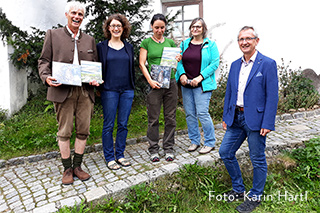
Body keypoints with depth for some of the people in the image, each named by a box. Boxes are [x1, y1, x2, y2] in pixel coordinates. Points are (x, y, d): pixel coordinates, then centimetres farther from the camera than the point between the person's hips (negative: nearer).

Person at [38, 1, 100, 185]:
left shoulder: (90, 40, 17)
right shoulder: (53, 35, 10)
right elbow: (44, 60, 7)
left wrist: (96, 79, -2)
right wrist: (46, 77, -13)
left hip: (85, 92, 3)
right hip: (63, 91, -2)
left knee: (83, 131, 5)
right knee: (64, 132, 2)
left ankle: (77, 166, 20)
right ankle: (67, 169, 17)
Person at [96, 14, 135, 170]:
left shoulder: (129, 47, 12)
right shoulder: (101, 46, 4)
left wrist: (132, 89, 12)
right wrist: (98, 85, -3)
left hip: (127, 91, 3)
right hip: (109, 91, -3)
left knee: (123, 124, 7)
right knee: (109, 125, 2)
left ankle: (120, 155, 21)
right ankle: (109, 157, 14)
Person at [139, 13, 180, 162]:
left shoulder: (170, 42, 13)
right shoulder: (146, 43, 4)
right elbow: (141, 64, -1)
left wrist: (177, 59, -5)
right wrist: (150, 80, -13)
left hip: (171, 83, 3)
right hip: (154, 84, -3)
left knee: (170, 117, 6)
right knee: (153, 119, 1)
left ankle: (169, 149, 18)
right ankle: (154, 150, 15)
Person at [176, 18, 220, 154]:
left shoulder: (210, 44, 0)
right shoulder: (184, 44, 13)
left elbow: (215, 63, -6)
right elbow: (179, 61, 13)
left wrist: (200, 77, -15)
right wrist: (182, 74, -6)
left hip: (202, 85, -5)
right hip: (186, 83, 5)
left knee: (202, 113, -8)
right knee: (189, 114, 7)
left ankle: (210, 142, 9)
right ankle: (194, 141, 22)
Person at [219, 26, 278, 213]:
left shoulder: (268, 64, -8)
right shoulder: (235, 65, 11)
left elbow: (272, 97, -12)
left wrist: (268, 124, -17)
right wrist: (226, 117, 12)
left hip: (255, 119, -6)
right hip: (236, 118, 7)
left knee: (258, 160, 7)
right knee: (225, 152, 10)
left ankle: (255, 196, 27)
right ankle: (239, 189, 29)